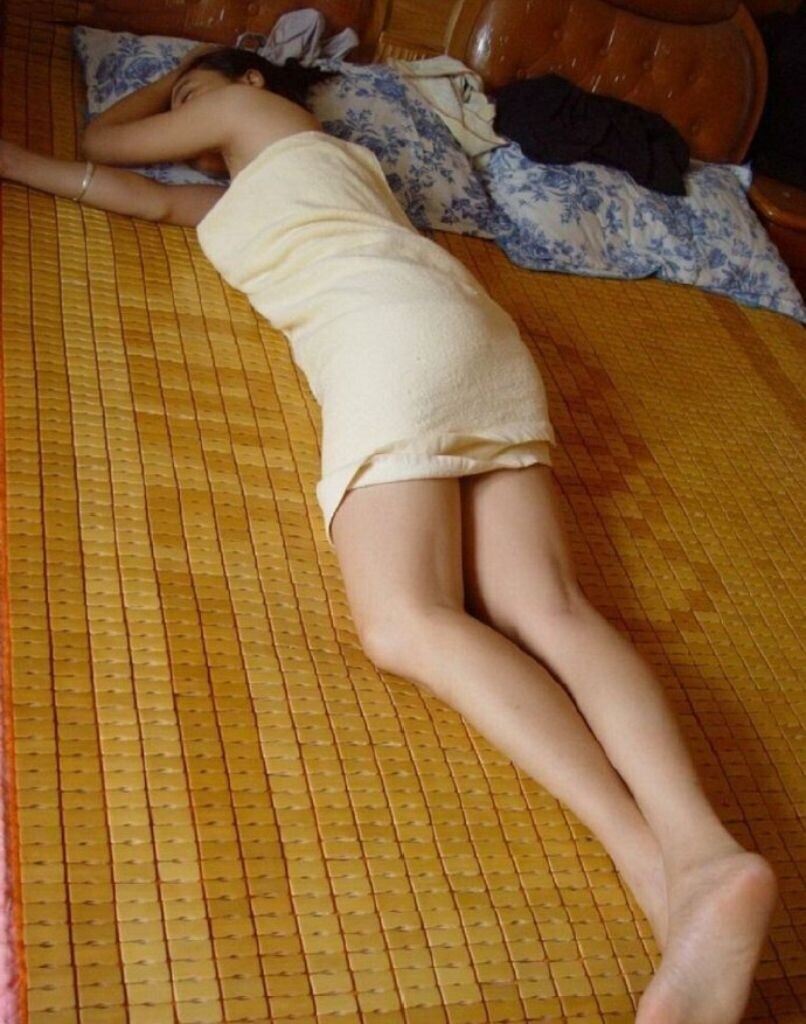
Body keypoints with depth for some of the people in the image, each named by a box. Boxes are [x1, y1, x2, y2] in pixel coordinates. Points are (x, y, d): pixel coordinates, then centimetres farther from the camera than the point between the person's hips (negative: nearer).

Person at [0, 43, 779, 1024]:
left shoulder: (261, 110, 24)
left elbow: (103, 139, 36)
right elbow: (143, 196, 44)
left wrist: (184, 75, 52)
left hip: (388, 325, -8)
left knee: (405, 623, -26)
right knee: (547, 612, -16)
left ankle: (659, 865, -41)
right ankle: (700, 850, -38)